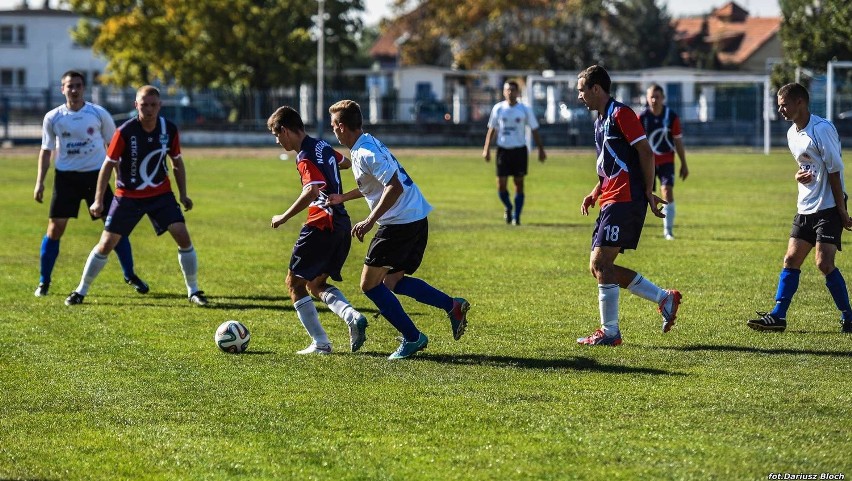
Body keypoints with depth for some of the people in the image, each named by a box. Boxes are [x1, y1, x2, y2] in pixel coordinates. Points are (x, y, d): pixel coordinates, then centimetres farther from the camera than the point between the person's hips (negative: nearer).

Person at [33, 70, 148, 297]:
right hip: (66, 176, 0)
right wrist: (39, 182, -1)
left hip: (96, 174, 0)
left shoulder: (99, 114, -1)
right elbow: (46, 151, 7)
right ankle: (44, 282, 8)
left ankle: (130, 276, 13)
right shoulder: (53, 118, 0)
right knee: (55, 228, -4)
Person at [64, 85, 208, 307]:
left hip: (161, 193, 2)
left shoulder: (169, 129, -8)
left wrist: (183, 194, 4)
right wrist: (98, 200, -13)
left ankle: (193, 291, 2)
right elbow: (109, 165, -11)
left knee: (182, 236, -12)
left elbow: (177, 162, 7)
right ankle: (81, 291, 14)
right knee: (107, 244, -3)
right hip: (128, 196, -2)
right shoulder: (125, 132, -18)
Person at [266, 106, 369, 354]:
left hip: (321, 226, -9)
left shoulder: (306, 157, -15)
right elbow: (345, 162, 33)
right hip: (342, 224, 9)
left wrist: (284, 218, -22)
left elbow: (312, 192, -31)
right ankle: (353, 317, -7)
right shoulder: (322, 146, 12)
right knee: (317, 285, 19)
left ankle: (320, 343, 0)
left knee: (295, 283, 5)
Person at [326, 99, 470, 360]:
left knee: (370, 284, -2)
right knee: (392, 281, 19)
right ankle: (453, 306, 11)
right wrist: (341, 198, 34)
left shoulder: (365, 153, -17)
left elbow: (394, 187, -26)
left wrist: (370, 220, -27)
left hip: (400, 223, -10)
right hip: (416, 219, 10)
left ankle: (412, 338, 0)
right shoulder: (369, 144, 14)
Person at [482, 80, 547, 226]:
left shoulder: (525, 110, 1)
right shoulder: (498, 108, 4)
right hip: (503, 149, 1)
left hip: (519, 150, -1)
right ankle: (508, 208, 25)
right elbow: (491, 129, 9)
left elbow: (534, 130, 5)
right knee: (501, 185, -3)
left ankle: (516, 216, 8)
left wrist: (541, 150, 0)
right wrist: (486, 149, 2)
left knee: (519, 184, -1)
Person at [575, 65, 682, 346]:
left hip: (625, 200, -10)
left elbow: (645, 152, -13)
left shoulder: (620, 114, -9)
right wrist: (594, 194, 15)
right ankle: (665, 298, 11)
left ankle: (610, 332, -7)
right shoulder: (600, 121, 21)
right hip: (610, 201, 10)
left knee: (601, 263, -13)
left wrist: (648, 193, -15)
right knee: (598, 267, 6)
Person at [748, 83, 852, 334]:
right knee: (791, 259, 5)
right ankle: (778, 316, 7)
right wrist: (800, 176, -3)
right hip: (806, 207, 8)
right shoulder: (792, 134, 10)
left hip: (829, 207, -8)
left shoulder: (822, 129, -16)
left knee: (824, 262, -14)